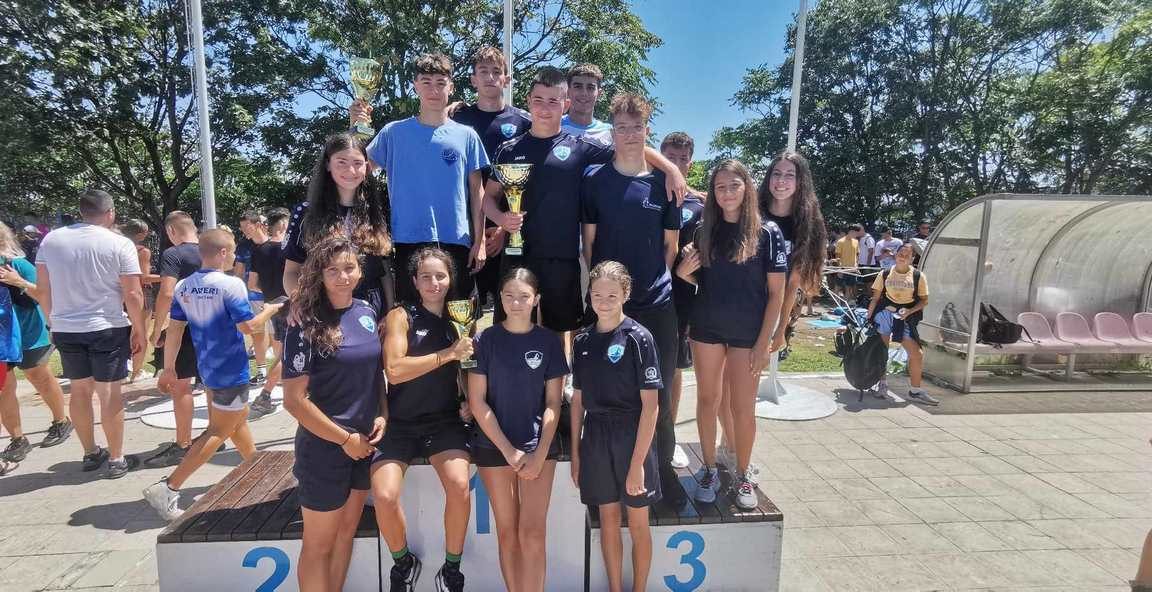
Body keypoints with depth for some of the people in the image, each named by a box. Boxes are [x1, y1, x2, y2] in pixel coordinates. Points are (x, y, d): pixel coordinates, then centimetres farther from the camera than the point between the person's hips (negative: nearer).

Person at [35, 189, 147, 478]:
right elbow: (133, 295, -13)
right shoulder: (120, 244, -11)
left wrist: (54, 322, 19)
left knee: (79, 391, 15)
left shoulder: (51, 239, 3)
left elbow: (43, 290, 7)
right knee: (109, 392, 2)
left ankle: (90, 453, 28)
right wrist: (140, 330, -2)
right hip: (108, 329, -5)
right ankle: (116, 460, 10)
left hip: (65, 329, 5)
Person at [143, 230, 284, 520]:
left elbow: (174, 329, 2)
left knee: (239, 418, 23)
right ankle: (168, 488, 0)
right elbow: (247, 326, -19)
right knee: (219, 431, 3)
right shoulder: (231, 284, -20)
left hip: (207, 367, 8)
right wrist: (270, 310, -1)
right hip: (230, 370, -8)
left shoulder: (183, 286, 0)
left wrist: (168, 368, 8)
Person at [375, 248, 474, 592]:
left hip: (444, 421, 2)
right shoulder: (401, 316, -2)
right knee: (384, 496, -20)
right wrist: (448, 353, -19)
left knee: (460, 485, -23)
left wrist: (469, 401, 2)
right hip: (399, 422, -1)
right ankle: (403, 563, 13)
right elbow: (394, 370, -14)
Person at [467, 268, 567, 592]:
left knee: (533, 533, -4)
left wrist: (539, 454, -9)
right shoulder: (486, 339, -3)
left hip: (539, 446, 0)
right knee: (507, 532, 8)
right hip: (494, 446, 0)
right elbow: (477, 401, -5)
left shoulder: (549, 340, 0)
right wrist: (508, 450, -9)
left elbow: (553, 402, 0)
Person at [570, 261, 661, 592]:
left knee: (638, 524, 12)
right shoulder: (582, 340, 3)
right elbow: (577, 400, 8)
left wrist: (638, 462, -15)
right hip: (595, 439, 4)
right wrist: (574, 452, 7)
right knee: (608, 520, 16)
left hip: (632, 438, -3)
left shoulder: (638, 338, -11)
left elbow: (650, 405, -12)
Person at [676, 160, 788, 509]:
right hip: (706, 328, 3)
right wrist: (684, 272, -10)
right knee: (707, 399, 10)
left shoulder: (766, 232, -5)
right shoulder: (705, 231, 4)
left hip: (747, 333, -3)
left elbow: (776, 292, -5)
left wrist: (764, 342, -10)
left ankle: (743, 476, 25)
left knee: (743, 407, 6)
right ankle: (709, 470, 26)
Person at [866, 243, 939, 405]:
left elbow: (924, 300, 4)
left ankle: (916, 391, 11)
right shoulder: (885, 274, 1)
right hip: (885, 313, 0)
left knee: (916, 354, -2)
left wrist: (909, 311, -13)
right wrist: (868, 318, 1)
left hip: (905, 318, 0)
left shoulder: (918, 276, 0)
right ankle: (882, 385, 17)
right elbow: (875, 297, 4)